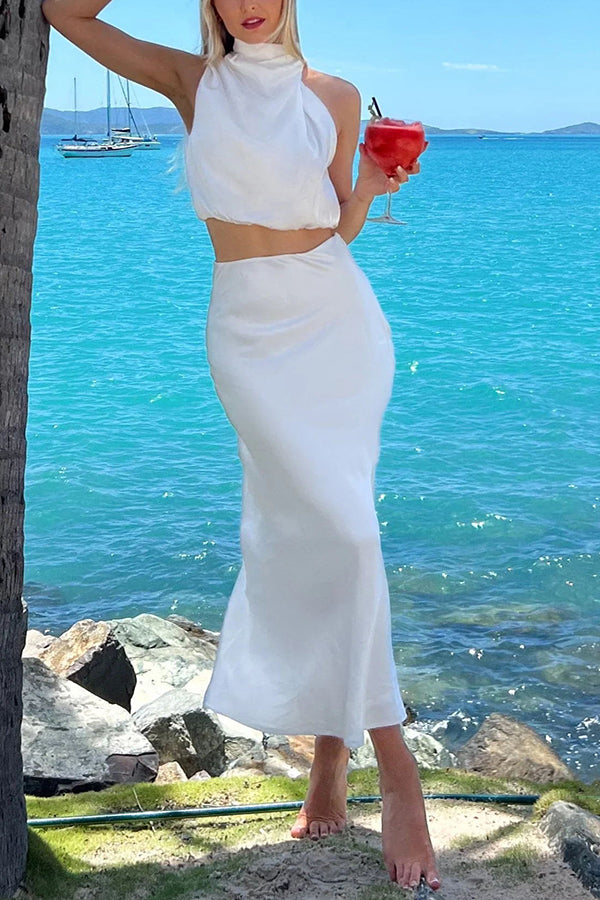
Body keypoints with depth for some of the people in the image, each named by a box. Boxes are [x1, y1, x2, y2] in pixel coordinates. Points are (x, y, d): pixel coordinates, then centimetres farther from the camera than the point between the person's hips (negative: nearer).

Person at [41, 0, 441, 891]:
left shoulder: (335, 97, 9)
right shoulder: (191, 80, 8)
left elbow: (337, 231, 10)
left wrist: (372, 183, -9)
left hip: (338, 322, 1)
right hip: (252, 331, -1)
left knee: (300, 531, -4)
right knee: (338, 526, -12)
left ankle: (331, 744, 6)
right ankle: (393, 760, -1)